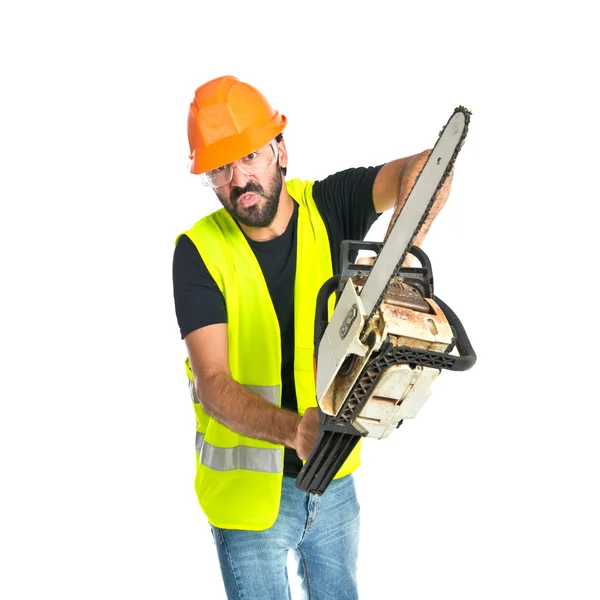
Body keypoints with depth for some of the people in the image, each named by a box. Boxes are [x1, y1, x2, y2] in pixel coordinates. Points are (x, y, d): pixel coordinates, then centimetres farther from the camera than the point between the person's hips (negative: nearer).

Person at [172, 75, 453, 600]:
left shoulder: (328, 207, -9)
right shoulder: (200, 252, -15)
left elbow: (427, 166, -25)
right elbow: (213, 385, -22)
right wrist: (293, 429, -40)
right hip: (248, 487, -3)